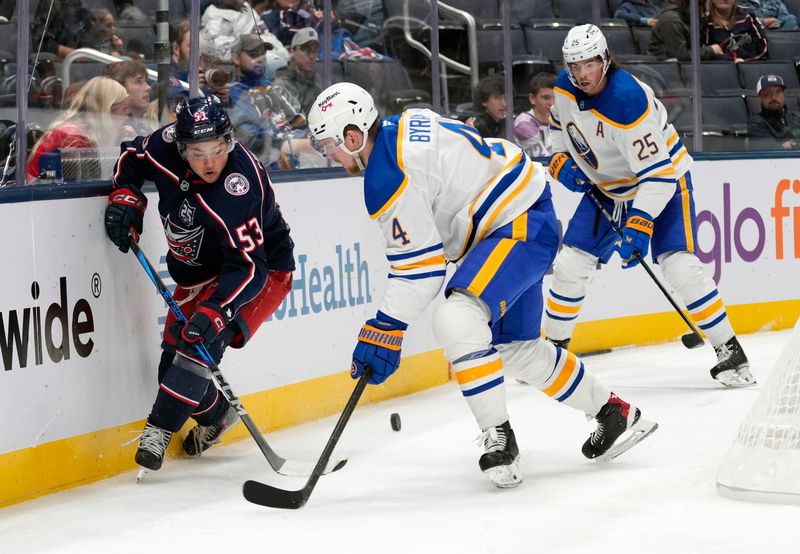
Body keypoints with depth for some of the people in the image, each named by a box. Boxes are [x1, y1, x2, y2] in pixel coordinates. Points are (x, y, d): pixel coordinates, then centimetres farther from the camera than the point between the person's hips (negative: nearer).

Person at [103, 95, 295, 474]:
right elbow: (133, 156, 7)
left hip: (263, 269, -7)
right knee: (173, 357, 6)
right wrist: (126, 196, -10)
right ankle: (216, 414, 34)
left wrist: (216, 312, -50)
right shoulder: (166, 145, -19)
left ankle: (158, 430, -21)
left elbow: (248, 266, -39)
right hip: (198, 272, 7)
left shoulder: (239, 185, -37)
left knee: (201, 341, -27)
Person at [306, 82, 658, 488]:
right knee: (517, 346, 19)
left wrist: (384, 332, -14)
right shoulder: (401, 127, 8)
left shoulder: (388, 178, -21)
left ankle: (498, 438, -19)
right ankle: (614, 415, 33)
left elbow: (420, 266, -20)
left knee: (456, 320, -27)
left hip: (522, 226, -11)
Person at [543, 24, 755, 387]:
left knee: (679, 265, -19)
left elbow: (657, 173, -35)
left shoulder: (627, 101, -34)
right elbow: (561, 122, 14)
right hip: (606, 187, 7)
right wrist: (561, 160, -4)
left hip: (664, 179, -7)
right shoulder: (565, 87, -12)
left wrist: (640, 224, -42)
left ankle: (730, 354, -9)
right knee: (570, 263, -1)